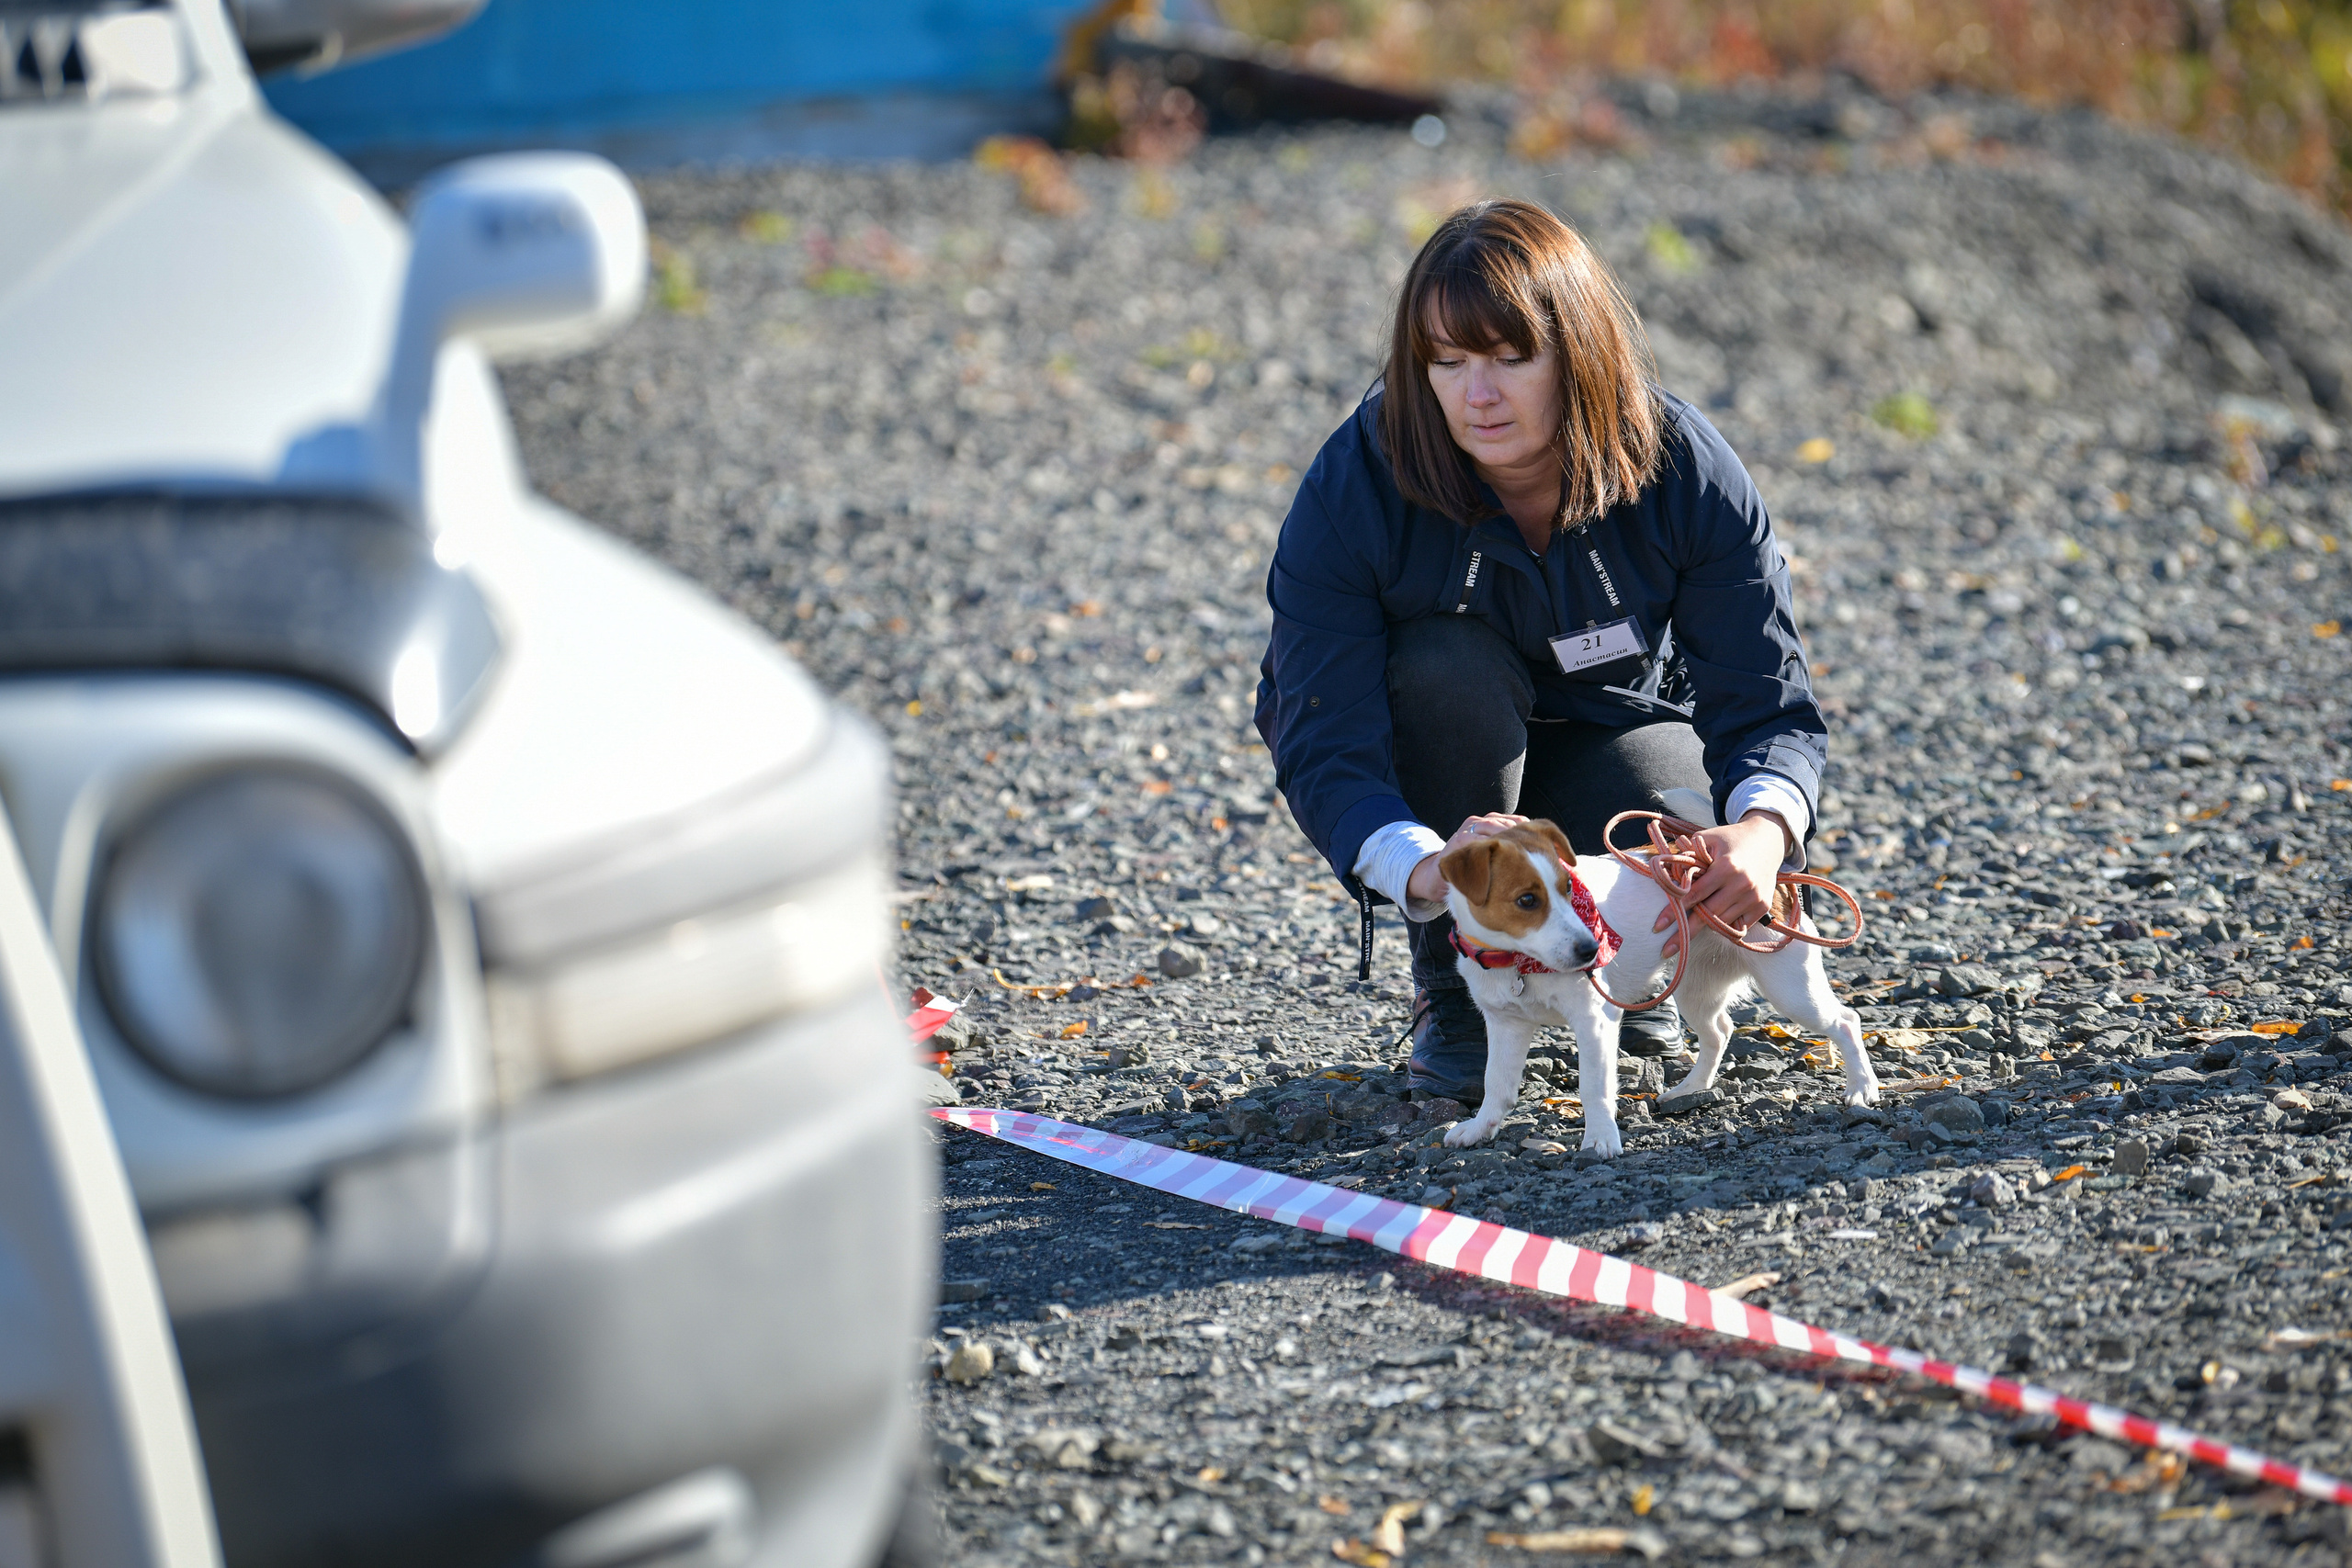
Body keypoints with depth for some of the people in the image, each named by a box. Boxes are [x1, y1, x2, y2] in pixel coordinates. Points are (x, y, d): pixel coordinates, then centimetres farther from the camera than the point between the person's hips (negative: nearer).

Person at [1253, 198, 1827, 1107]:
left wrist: (1763, 829, -50)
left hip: (1612, 728, 0)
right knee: (1449, 666, -35)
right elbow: (1323, 748, -33)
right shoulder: (1353, 488, -28)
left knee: (1712, 882, -30)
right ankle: (1452, 989, -14)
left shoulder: (1683, 471, -24)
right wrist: (1426, 871, -55)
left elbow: (1766, 702, -25)